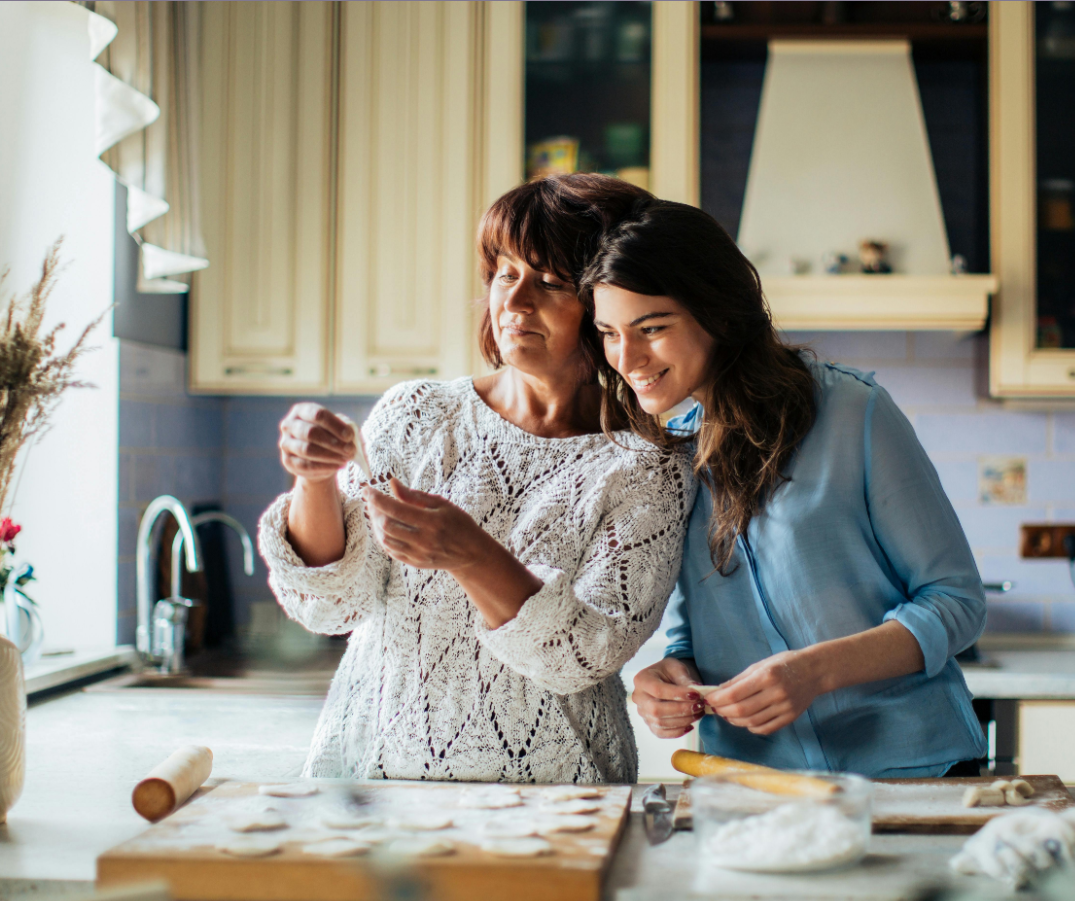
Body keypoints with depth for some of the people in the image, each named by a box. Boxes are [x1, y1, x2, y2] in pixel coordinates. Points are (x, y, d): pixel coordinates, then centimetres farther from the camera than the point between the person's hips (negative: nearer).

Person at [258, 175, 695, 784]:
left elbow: (587, 655, -11)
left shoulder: (646, 471, -1)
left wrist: (471, 556, -25)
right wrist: (315, 483, -15)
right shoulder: (416, 415, 7)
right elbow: (331, 602, 3)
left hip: (543, 784, -1)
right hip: (372, 769, 2)